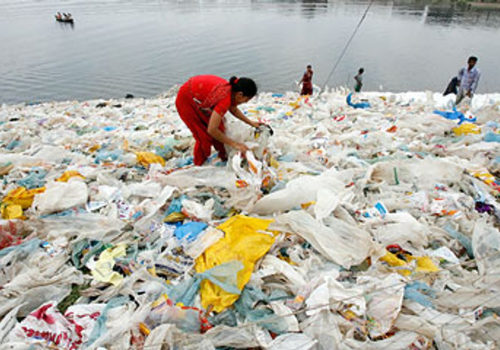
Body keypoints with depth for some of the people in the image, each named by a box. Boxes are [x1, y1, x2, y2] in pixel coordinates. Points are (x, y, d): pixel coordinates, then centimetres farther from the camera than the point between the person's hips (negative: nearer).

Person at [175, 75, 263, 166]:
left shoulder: (232, 90, -13)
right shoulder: (225, 98, -37)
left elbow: (233, 110, 11)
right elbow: (212, 130, -38)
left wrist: (250, 123, 5)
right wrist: (234, 144, -31)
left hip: (199, 99, 7)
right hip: (186, 101, -7)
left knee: (219, 128, 8)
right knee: (204, 136, 0)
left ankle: (223, 156, 26)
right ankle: (199, 165, 21)